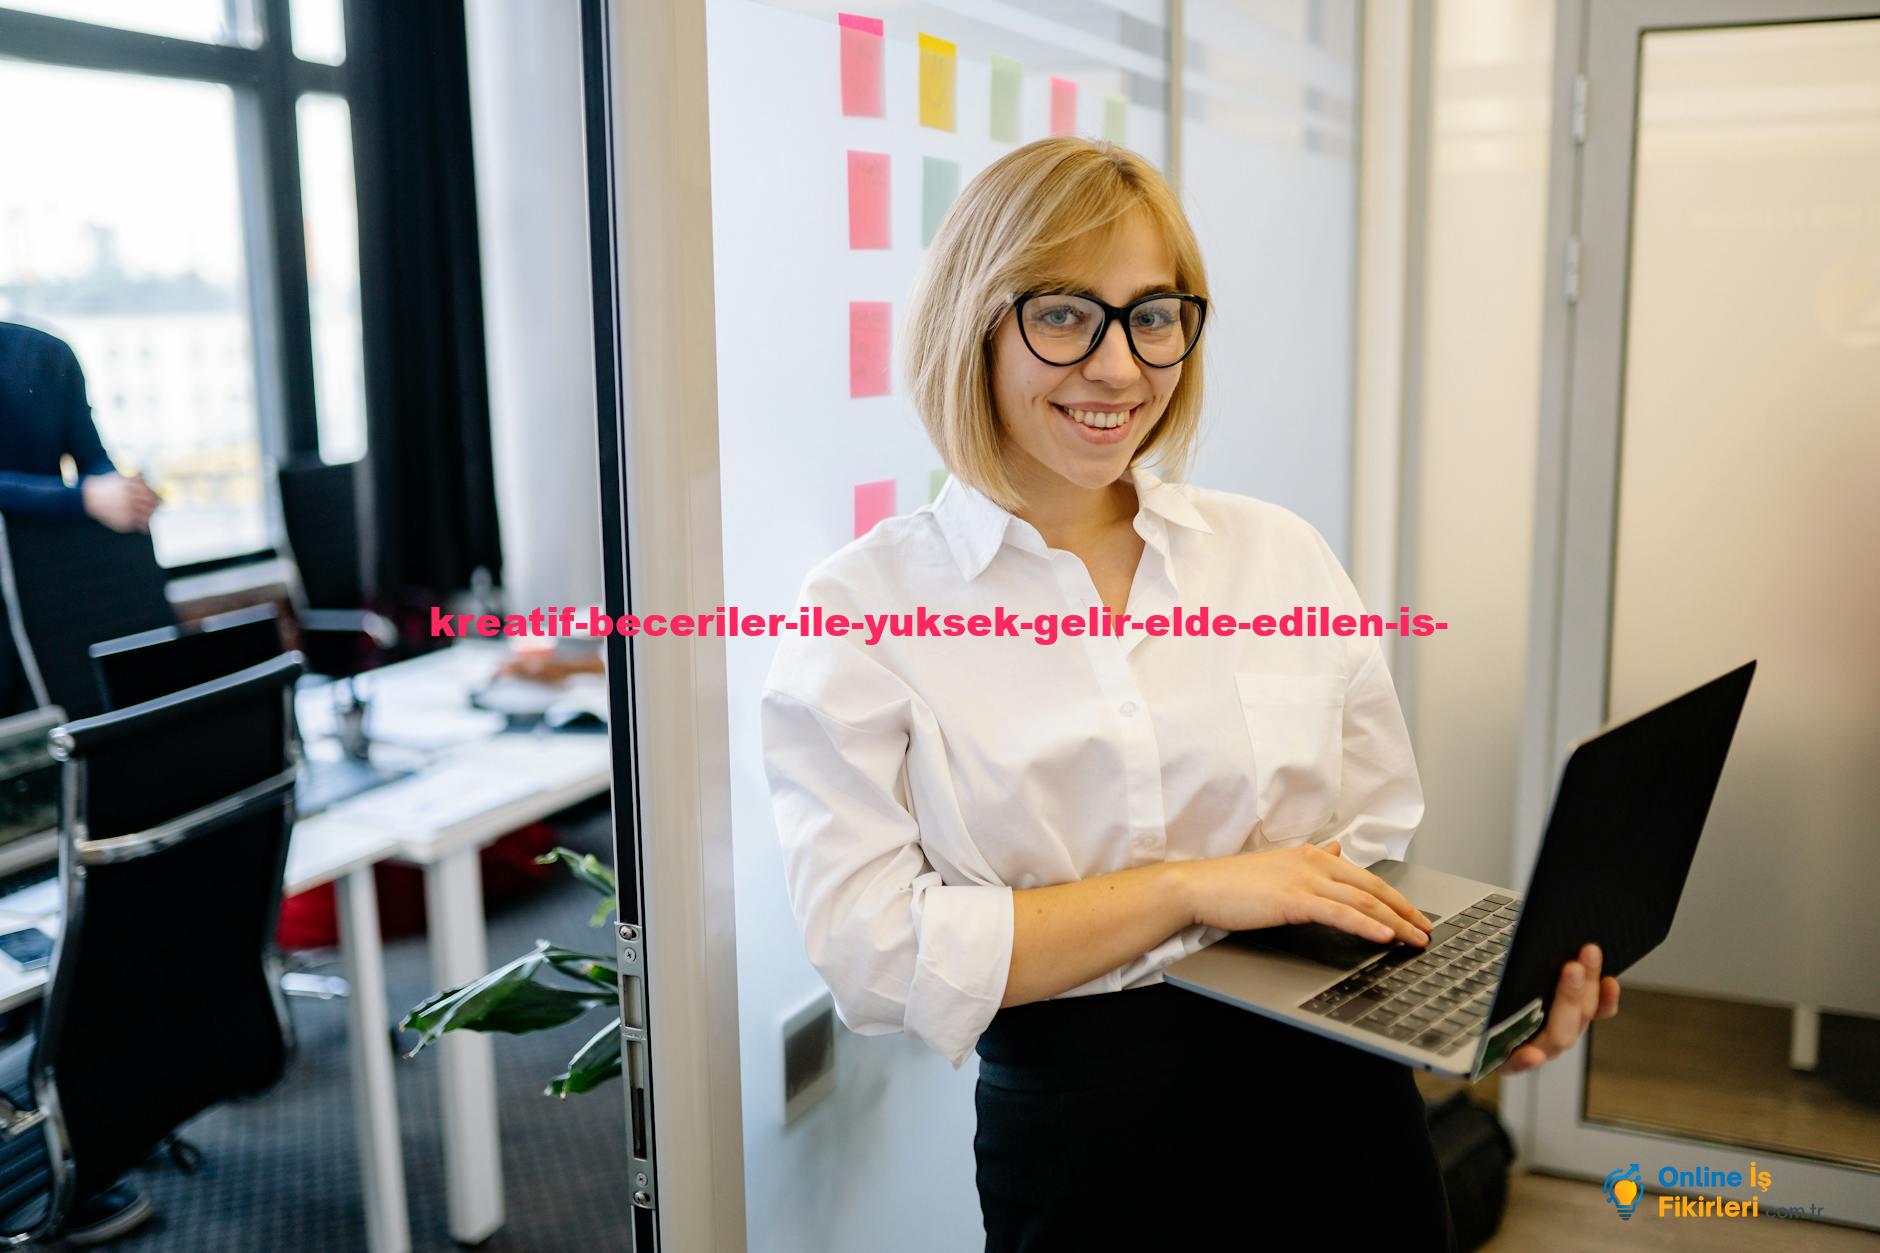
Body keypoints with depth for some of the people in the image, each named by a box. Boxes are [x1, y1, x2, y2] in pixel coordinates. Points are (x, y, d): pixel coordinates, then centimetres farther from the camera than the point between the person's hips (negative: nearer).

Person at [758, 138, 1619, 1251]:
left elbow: (1375, 862, 8)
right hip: (1079, 1145, -3)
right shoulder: (866, 606, -8)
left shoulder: (1283, 554, 4)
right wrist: (1193, 887, -19)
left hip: (1342, 1104, 4)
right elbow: (873, 954, -16)